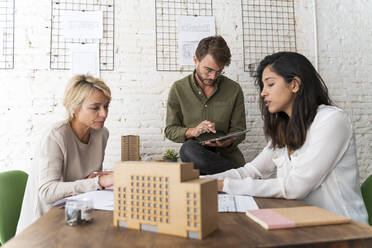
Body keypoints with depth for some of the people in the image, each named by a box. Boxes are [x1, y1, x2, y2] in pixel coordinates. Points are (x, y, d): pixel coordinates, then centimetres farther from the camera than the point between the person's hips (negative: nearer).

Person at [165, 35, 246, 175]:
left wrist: (227, 142, -17)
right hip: (195, 156, 2)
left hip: (227, 156, -1)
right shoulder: (178, 89, 2)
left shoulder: (234, 90, 3)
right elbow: (170, 130, 5)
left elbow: (238, 131, 7)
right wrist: (192, 131, -15)